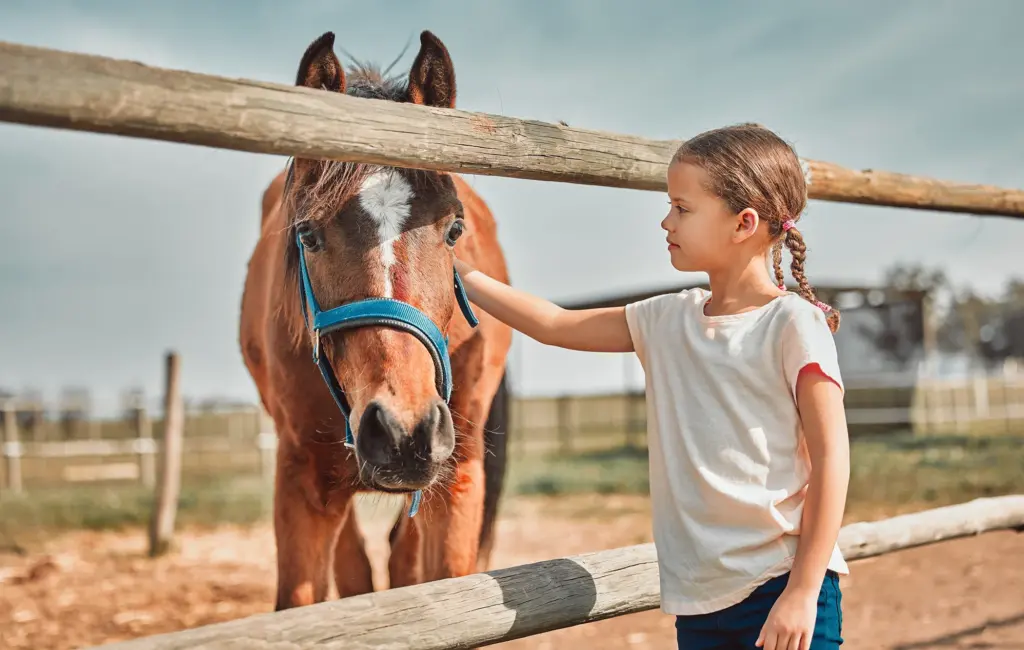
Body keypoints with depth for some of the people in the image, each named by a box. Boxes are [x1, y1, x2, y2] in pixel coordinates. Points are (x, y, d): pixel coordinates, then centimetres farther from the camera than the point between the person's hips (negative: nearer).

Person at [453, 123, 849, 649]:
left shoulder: (792, 323, -9)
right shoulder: (668, 321, 8)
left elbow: (830, 458, -12)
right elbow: (553, 325, 16)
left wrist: (803, 592, -15)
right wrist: (461, 275, 13)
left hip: (782, 586, -6)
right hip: (698, 596, 6)